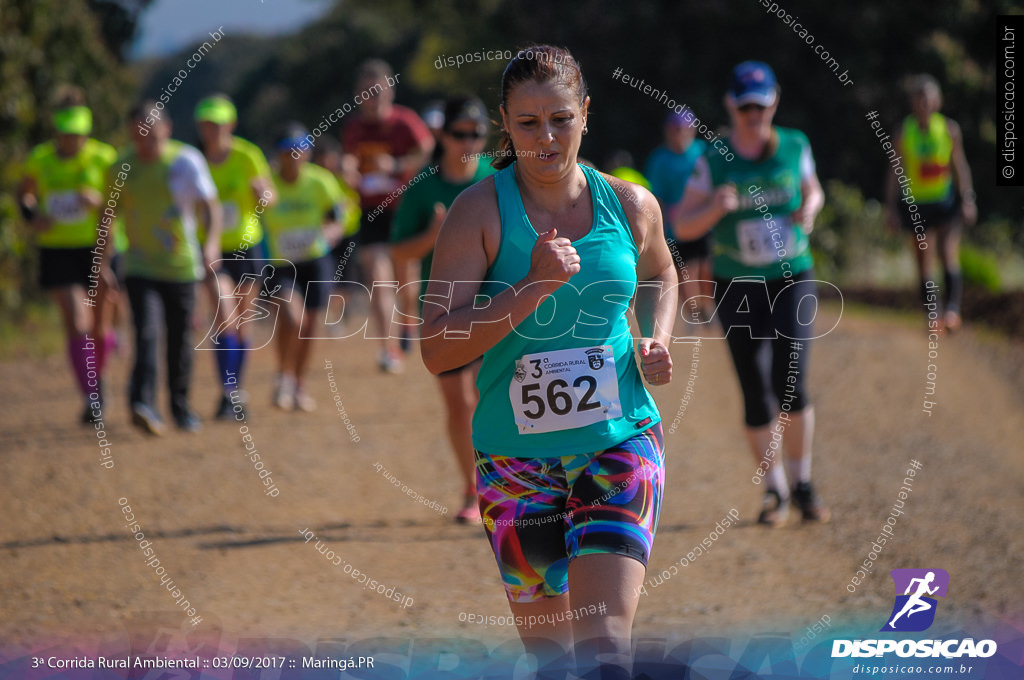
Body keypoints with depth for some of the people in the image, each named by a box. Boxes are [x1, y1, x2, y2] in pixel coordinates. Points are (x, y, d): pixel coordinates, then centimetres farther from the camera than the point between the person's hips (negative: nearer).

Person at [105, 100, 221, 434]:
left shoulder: (187, 160, -7)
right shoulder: (123, 165, 3)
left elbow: (210, 205, -13)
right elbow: (110, 213, 14)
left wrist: (212, 242, -31)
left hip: (181, 265, -1)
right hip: (139, 266, 1)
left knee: (180, 338, 7)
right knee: (146, 331, -18)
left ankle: (180, 406, 26)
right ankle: (144, 405, -29)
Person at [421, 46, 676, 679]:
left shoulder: (631, 206, 1)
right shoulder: (479, 212, -9)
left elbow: (661, 275, 25)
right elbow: (438, 351, -16)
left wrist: (656, 341, 4)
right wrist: (535, 287, -25)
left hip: (620, 444, 0)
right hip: (517, 457, 0)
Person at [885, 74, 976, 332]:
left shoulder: (949, 129, -3)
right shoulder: (903, 132, -3)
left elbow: (960, 165, 4)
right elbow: (894, 172, 2)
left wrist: (968, 199, -2)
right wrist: (891, 207, -1)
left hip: (947, 202, -1)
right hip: (917, 204, 1)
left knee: (949, 255, -16)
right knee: (924, 263, 3)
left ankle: (952, 308, -20)